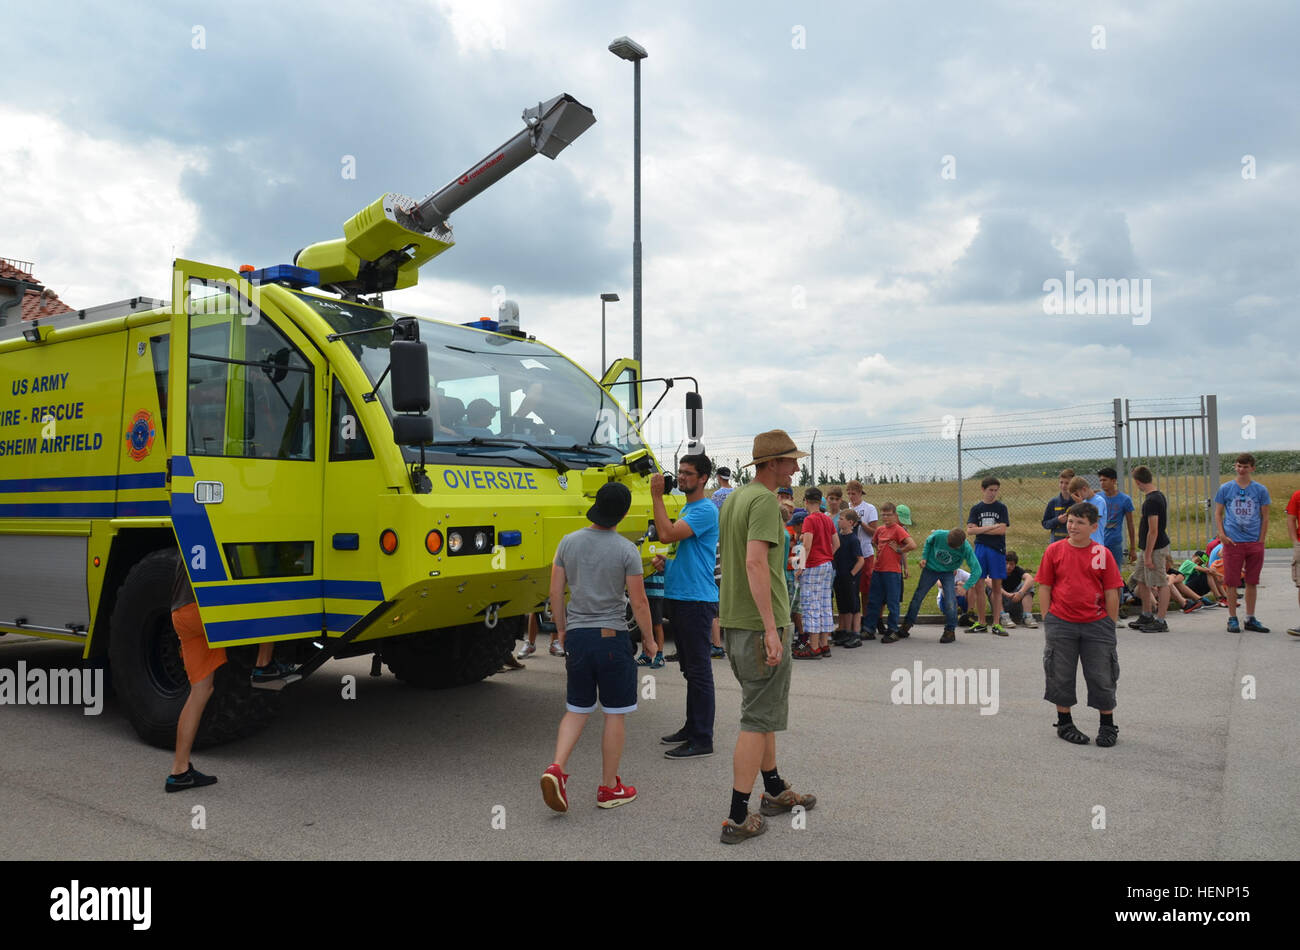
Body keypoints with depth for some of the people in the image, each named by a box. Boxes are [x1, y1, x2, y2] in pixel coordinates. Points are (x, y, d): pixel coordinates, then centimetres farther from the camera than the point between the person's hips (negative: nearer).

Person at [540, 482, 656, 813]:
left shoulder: (568, 542, 1)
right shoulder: (626, 549, -10)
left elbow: (555, 593, 5)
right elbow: (639, 602, -8)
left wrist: (562, 630, 18)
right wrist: (649, 639, 7)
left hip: (576, 635, 4)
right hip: (612, 637, -4)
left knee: (577, 709, 16)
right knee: (615, 713, 7)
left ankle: (556, 768, -2)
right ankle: (609, 788, 15)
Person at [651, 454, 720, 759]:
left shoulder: (705, 510, -14)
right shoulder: (687, 510, 18)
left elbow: (667, 534, -24)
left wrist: (657, 496, -18)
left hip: (696, 600, -10)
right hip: (678, 597, 10)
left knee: (699, 670, -5)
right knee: (690, 669, 17)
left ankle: (702, 740, 0)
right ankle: (692, 727, 27)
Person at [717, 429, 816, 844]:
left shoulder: (733, 498, 13)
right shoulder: (765, 501, -16)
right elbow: (755, 563, -26)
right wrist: (772, 630, -28)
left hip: (733, 621, 9)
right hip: (760, 624, -9)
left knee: (762, 709, 20)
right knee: (759, 720, -2)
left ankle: (776, 792, 34)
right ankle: (737, 818, 2)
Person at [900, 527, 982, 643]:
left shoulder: (966, 548, -29)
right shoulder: (939, 535, -28)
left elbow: (976, 570, -22)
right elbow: (928, 542, -2)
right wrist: (924, 557, -11)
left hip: (948, 573, -1)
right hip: (930, 568, 1)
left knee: (950, 601, -17)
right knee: (918, 596, 7)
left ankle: (950, 631, -1)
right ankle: (907, 624, 22)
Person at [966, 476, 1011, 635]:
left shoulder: (1001, 507, 3)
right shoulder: (976, 508, 7)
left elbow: (1002, 530, -8)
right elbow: (969, 530, -5)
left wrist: (980, 530, -6)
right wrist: (992, 527, -9)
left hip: (997, 550, -1)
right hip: (980, 549, 1)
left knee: (997, 587, 1)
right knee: (978, 587, 1)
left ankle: (996, 623, 8)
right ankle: (980, 623, 11)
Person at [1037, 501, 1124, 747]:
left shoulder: (1103, 554, 0)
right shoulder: (1054, 550, 0)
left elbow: (1111, 593, 2)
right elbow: (1044, 587, 3)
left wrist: (1111, 625, 0)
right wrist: (1048, 620, -1)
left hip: (1096, 625, 0)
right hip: (1061, 623, 0)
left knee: (1102, 677, 6)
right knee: (1061, 676, 9)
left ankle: (1108, 726, 22)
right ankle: (1064, 723, 25)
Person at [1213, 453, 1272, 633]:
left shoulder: (1260, 490, 5)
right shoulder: (1225, 488, 3)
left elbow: (1265, 518, 7)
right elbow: (1218, 513, 6)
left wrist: (1261, 541, -1)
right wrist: (1222, 535, -6)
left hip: (1255, 543, 1)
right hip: (1233, 542, -1)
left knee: (1252, 582, 8)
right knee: (1232, 582, 0)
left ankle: (1250, 619, 18)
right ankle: (1232, 619, 9)